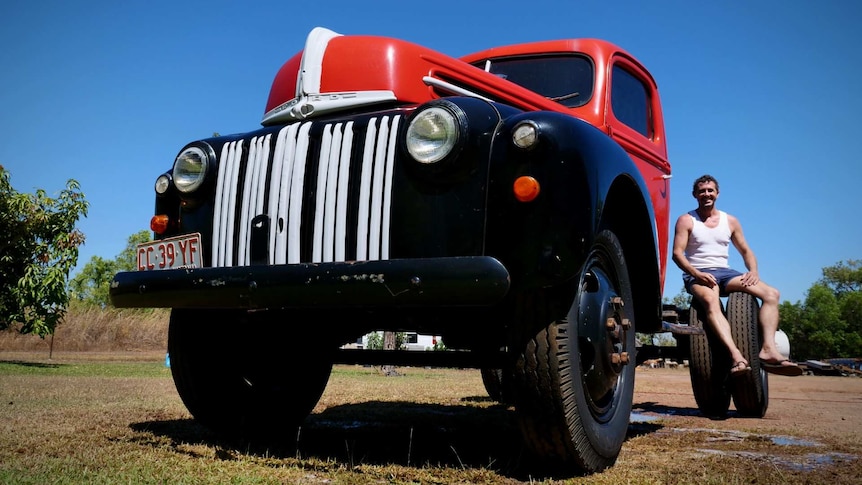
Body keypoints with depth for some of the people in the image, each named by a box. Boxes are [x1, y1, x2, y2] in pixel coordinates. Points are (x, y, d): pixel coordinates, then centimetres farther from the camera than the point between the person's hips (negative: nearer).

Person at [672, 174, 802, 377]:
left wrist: (753, 271, -4)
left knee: (771, 293, -19)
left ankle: (768, 349, -34)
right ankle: (736, 356, -54)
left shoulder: (730, 221, 17)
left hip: (725, 272, 5)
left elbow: (746, 251, 18)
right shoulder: (686, 220, 4)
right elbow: (677, 253, -6)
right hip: (698, 275, -5)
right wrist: (696, 274, -23)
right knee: (711, 301, -40)